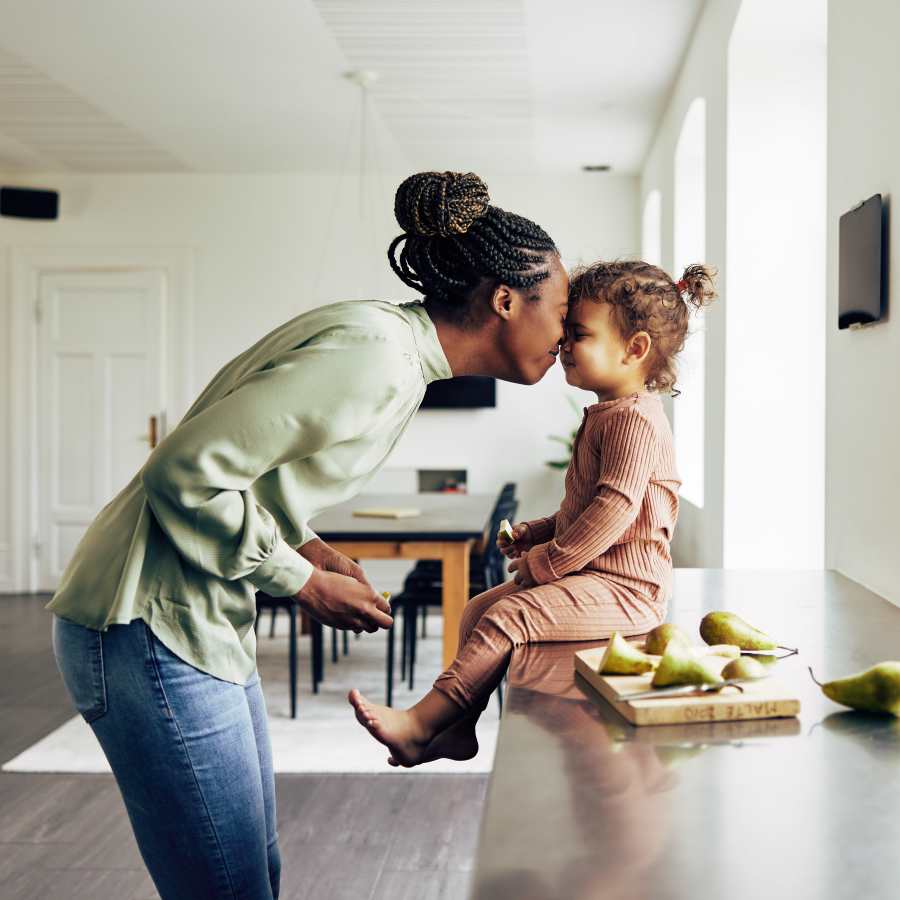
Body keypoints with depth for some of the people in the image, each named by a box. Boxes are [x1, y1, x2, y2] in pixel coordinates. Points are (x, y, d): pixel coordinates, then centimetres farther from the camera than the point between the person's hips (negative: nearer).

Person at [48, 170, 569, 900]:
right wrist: (305, 582, -13)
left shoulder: (399, 353, 10)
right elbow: (187, 472, -23)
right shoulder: (374, 358, -21)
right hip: (155, 628, -10)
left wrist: (307, 545, 3)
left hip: (207, 625, 10)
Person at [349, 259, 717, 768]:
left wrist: (546, 562, -19)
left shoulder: (635, 420, -18)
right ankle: (458, 728, 10)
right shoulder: (606, 415, 16)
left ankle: (420, 725, -19)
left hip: (623, 588, -11)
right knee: (479, 610, 9)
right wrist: (541, 532, 10)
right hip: (591, 573, 11)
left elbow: (612, 512, -26)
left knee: (506, 618, -22)